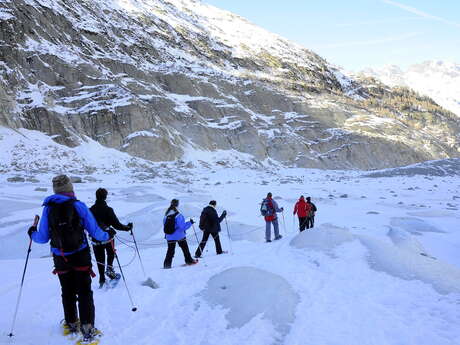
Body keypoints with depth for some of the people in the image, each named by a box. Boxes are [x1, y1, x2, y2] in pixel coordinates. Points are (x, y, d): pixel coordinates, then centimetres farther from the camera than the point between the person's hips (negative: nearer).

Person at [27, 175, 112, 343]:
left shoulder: (48, 208, -3)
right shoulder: (78, 205, -9)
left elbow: (43, 238, 2)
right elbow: (94, 231, -8)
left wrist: (32, 234, 24)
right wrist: (108, 235, 11)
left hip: (61, 259, 3)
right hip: (81, 256, -2)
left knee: (67, 292, 19)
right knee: (84, 292, 5)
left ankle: (71, 324, 34)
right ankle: (87, 328, 3)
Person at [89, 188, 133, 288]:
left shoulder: (90, 210, -3)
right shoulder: (108, 209, -15)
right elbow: (116, 224, -16)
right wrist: (127, 227, -2)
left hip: (95, 239, 3)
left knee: (100, 259, 12)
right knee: (111, 254, 24)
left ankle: (102, 279, 16)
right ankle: (109, 268, 6)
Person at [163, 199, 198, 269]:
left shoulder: (166, 215, -2)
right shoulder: (178, 215, -21)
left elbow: (164, 223, 10)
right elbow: (183, 226, -21)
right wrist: (190, 223, -9)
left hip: (169, 236, 4)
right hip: (179, 236, -4)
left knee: (170, 250, 11)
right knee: (185, 248, 16)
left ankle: (167, 264, 5)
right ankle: (189, 260, 27)